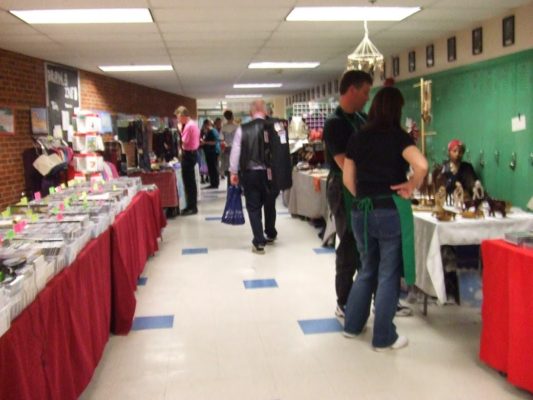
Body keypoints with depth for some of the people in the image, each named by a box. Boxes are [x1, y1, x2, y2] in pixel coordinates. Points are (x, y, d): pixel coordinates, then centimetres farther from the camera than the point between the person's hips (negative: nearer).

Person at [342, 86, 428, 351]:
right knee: (388, 274, 5)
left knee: (367, 270, 21)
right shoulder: (397, 136, -7)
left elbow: (348, 179, 9)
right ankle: (384, 338, 13)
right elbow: (421, 165, -23)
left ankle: (352, 325, 29)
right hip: (391, 211, -5)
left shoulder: (357, 139, 7)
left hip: (361, 212, 5)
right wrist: (411, 187, -6)